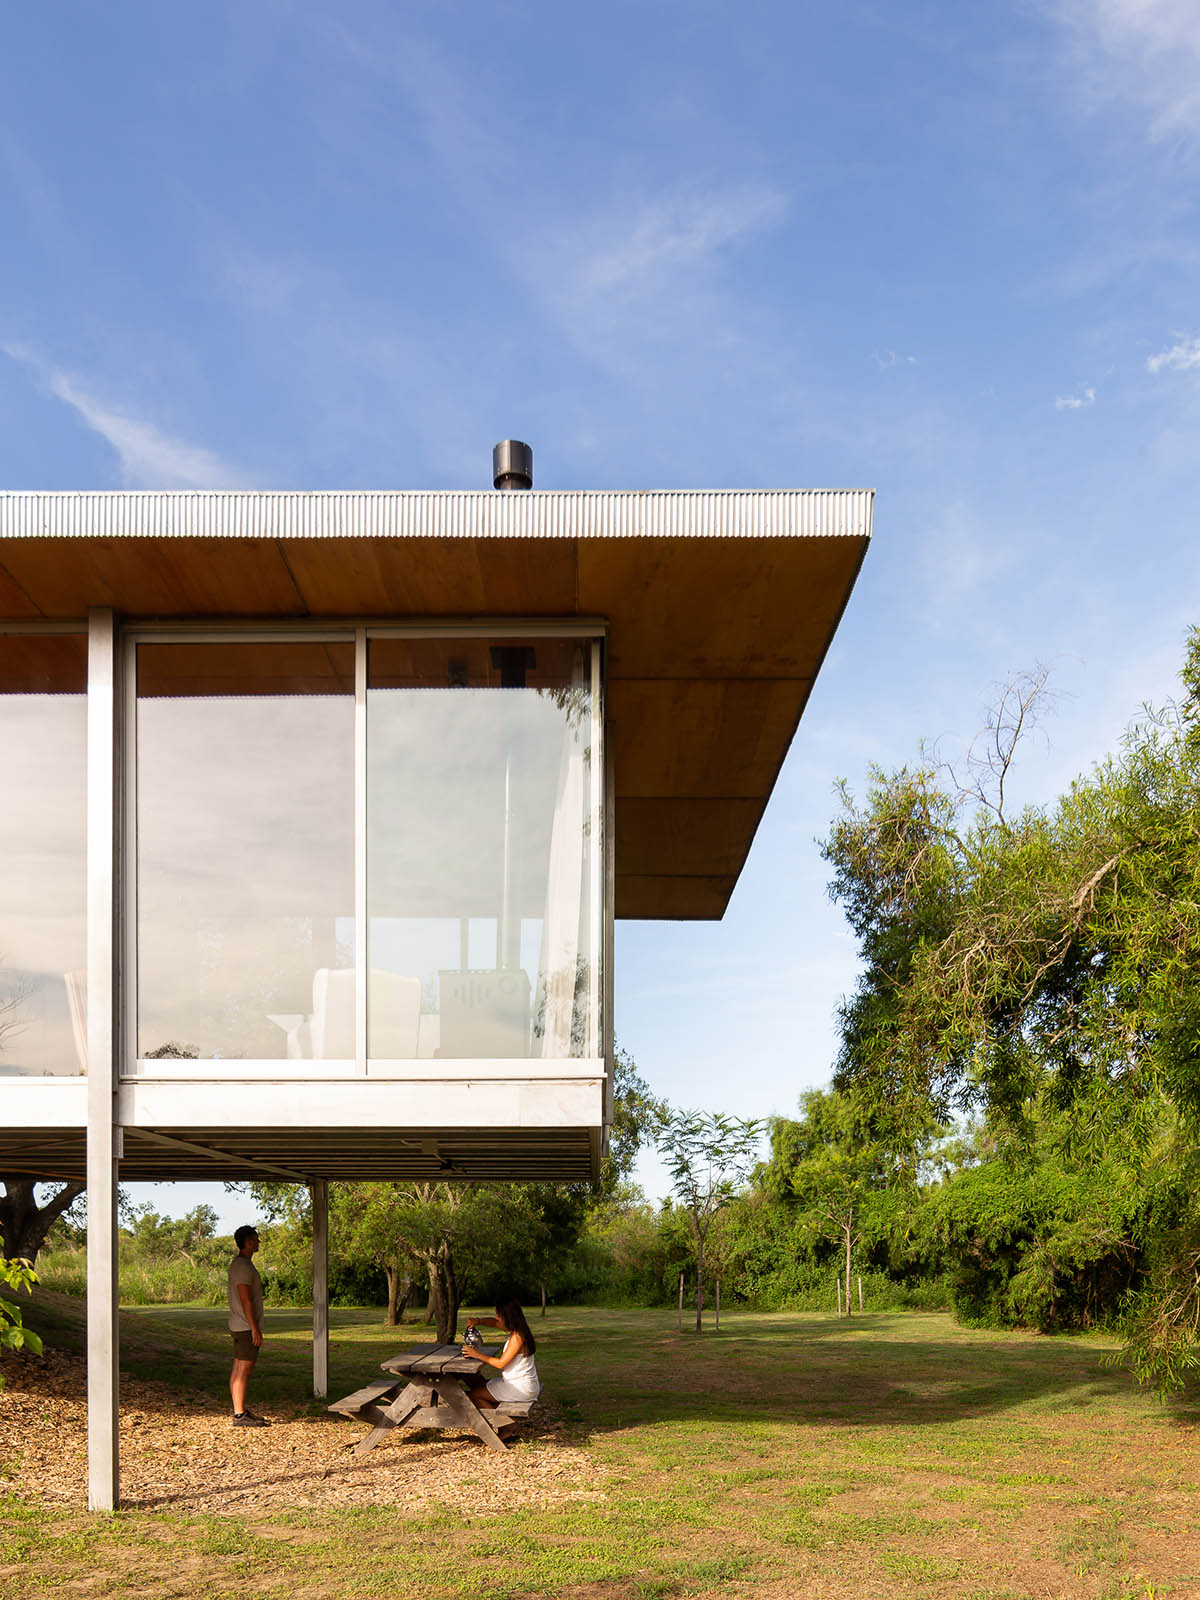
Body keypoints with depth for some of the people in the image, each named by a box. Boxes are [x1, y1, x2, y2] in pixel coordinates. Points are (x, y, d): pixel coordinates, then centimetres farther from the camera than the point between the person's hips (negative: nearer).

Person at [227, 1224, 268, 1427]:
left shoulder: (238, 1264, 15)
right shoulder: (243, 1266, -17)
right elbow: (246, 1301, -21)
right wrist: (255, 1330, -20)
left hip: (239, 1326, 10)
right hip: (246, 1327, -10)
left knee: (238, 1369, 11)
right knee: (244, 1370, -9)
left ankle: (240, 1412, 15)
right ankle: (240, 1415, -9)